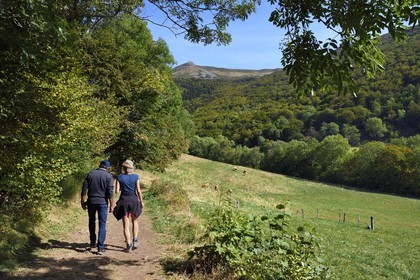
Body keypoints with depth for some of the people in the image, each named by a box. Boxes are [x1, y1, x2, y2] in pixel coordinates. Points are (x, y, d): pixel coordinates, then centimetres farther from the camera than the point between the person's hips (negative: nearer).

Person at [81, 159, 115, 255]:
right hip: (102, 202, -3)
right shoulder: (108, 176, -6)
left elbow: (84, 189, 2)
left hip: (91, 201, 3)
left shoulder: (90, 174, 4)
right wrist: (112, 205, -6)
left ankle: (93, 241, 36)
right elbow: (110, 192, -11)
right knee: (102, 224, 2)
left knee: (92, 221, 24)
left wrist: (83, 201, 8)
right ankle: (100, 247, -2)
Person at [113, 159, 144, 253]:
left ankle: (129, 245, 4)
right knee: (134, 221, 22)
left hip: (124, 200, 0)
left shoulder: (120, 177, -2)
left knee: (126, 225, 6)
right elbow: (138, 190, -7)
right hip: (134, 200, 0)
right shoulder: (136, 176, -4)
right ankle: (135, 240, 12)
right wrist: (141, 201, 2)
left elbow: (117, 191, -6)